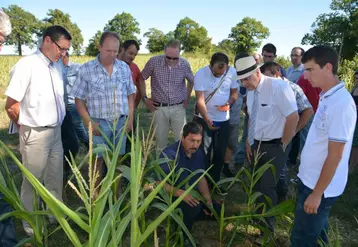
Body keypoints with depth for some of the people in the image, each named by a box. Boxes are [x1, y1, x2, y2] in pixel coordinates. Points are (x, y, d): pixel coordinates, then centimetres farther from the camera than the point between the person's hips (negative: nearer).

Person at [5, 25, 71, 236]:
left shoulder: (58, 66, 4)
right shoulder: (26, 65, -17)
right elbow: (11, 106, -15)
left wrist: (57, 124, 10)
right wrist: (28, 128, 0)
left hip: (56, 132, 6)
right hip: (36, 135, -6)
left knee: (55, 180, 19)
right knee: (33, 183, 11)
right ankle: (32, 227, 30)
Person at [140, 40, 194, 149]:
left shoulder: (185, 64, -8)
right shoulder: (154, 61, -14)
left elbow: (191, 81, 12)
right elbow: (141, 79, 2)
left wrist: (187, 99, 10)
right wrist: (145, 98, 1)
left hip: (178, 107, 1)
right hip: (159, 108, 0)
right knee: (161, 140, 11)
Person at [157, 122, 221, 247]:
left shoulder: (198, 153, -1)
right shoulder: (170, 154, -25)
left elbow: (201, 178, 6)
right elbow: (159, 183, -30)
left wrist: (208, 199, -8)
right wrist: (181, 193, -40)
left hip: (192, 195, 8)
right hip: (171, 197, -7)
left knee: (218, 211, 1)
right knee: (195, 206, -34)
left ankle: (185, 217, 15)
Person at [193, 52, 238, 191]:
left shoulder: (232, 72, -10)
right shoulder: (201, 74, -17)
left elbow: (234, 93, 2)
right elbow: (200, 100, -20)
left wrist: (228, 103, -20)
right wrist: (207, 120, -29)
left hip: (224, 120, 3)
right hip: (205, 119, -2)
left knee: (220, 153, 12)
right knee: (204, 153, 6)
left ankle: (215, 181, 31)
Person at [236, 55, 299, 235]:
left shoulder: (278, 87, -21)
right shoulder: (251, 91, 1)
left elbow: (293, 118, -20)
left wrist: (283, 145, -11)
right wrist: (248, 143, 10)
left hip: (273, 147, -6)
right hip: (256, 145, 7)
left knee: (267, 188, -2)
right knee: (257, 185, 18)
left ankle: (267, 228, 20)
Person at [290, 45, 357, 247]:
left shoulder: (341, 104, -24)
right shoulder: (327, 97, 5)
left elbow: (335, 156, -23)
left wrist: (317, 193, -17)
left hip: (321, 187, -8)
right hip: (311, 179, 8)